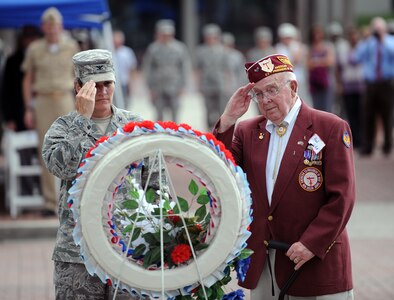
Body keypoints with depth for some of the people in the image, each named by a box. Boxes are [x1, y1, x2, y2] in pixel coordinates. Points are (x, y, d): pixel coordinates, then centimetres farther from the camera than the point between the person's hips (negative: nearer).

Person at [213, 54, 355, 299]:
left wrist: (312, 244, -15)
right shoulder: (246, 131, 11)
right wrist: (228, 120, -6)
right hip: (261, 264, 4)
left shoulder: (332, 128, -3)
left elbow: (342, 197, -7)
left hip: (317, 259, -4)